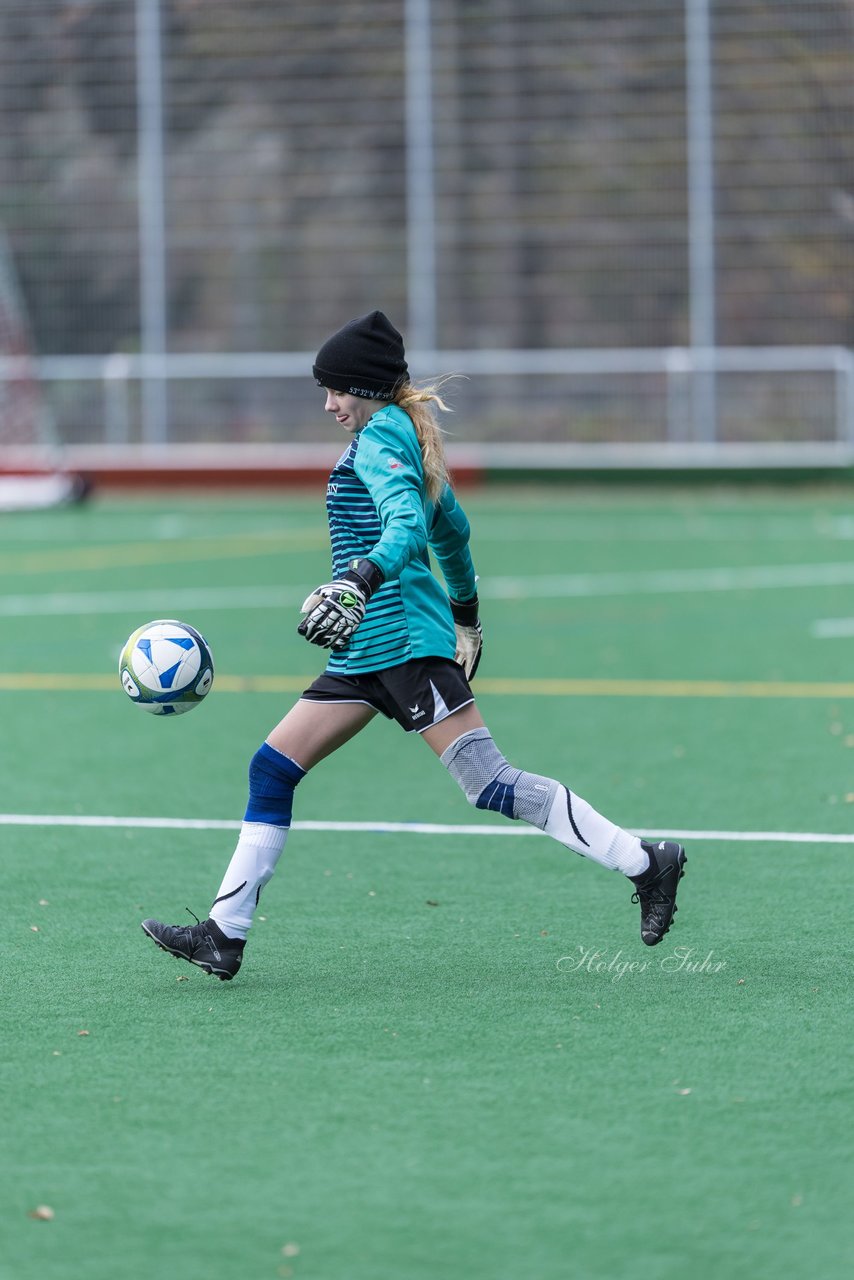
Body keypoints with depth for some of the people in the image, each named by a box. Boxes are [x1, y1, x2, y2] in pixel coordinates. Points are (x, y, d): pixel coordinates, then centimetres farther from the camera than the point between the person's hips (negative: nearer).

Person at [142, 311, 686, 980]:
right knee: (272, 768, 5)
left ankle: (645, 863, -8)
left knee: (493, 785, -12)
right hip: (365, 652, 10)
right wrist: (466, 614, 42)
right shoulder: (408, 438, 19)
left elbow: (407, 523, -27)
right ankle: (225, 934, 6)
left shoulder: (381, 437, -9)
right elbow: (452, 530, 31)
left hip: (406, 640, -10)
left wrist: (361, 578, -44)